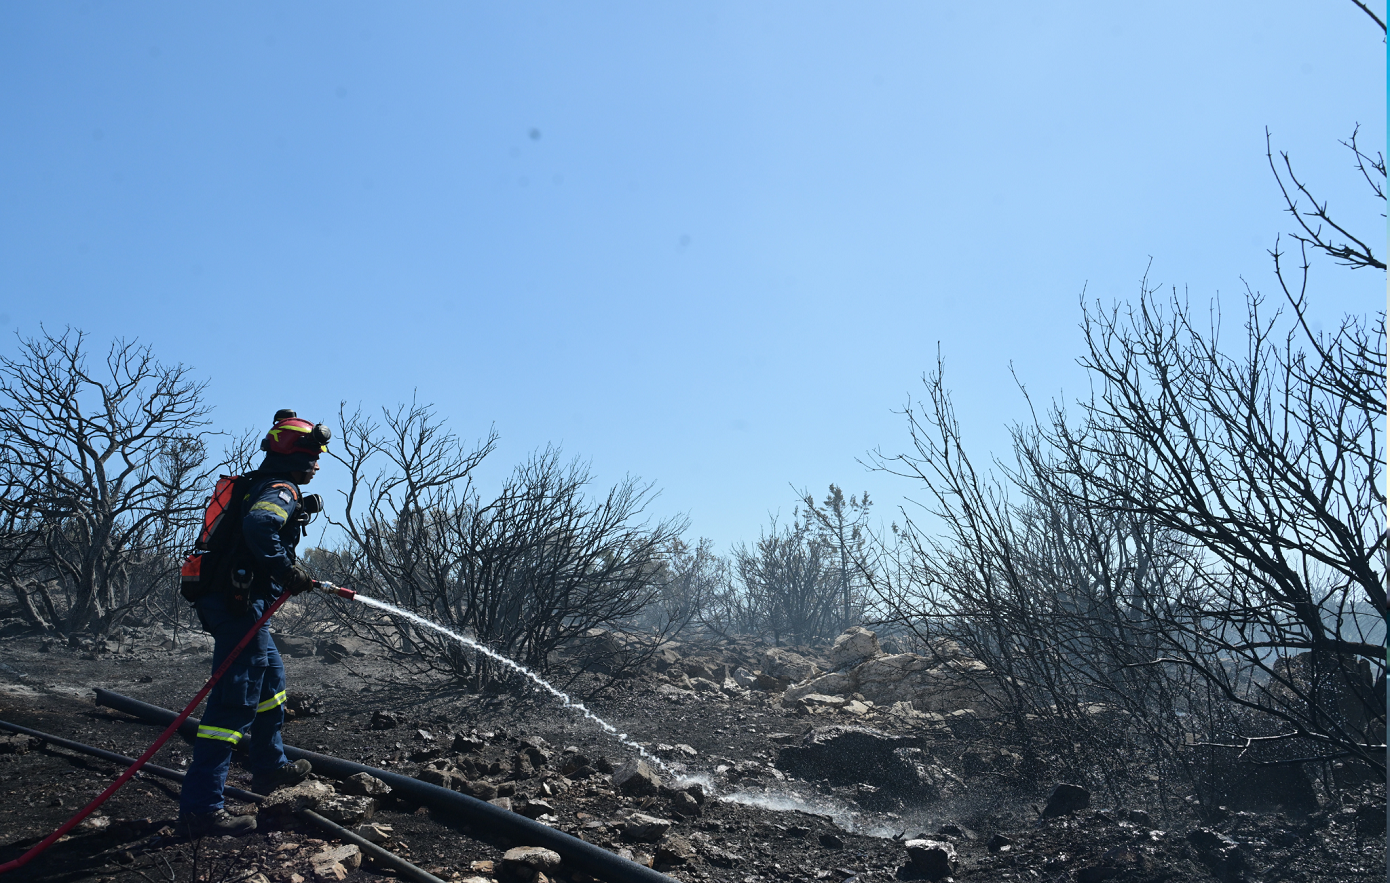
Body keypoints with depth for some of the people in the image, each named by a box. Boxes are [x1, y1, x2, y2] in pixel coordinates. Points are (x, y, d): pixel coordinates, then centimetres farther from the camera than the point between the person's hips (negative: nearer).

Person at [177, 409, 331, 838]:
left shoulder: (260, 485, 18)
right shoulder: (281, 490, -13)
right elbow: (259, 525, -34)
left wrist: (300, 511, 16)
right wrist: (288, 569, -25)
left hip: (233, 603, 11)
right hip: (240, 606, -11)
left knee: (270, 678, 25)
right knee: (234, 702, -10)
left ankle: (268, 767, 40)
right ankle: (201, 806, -10)